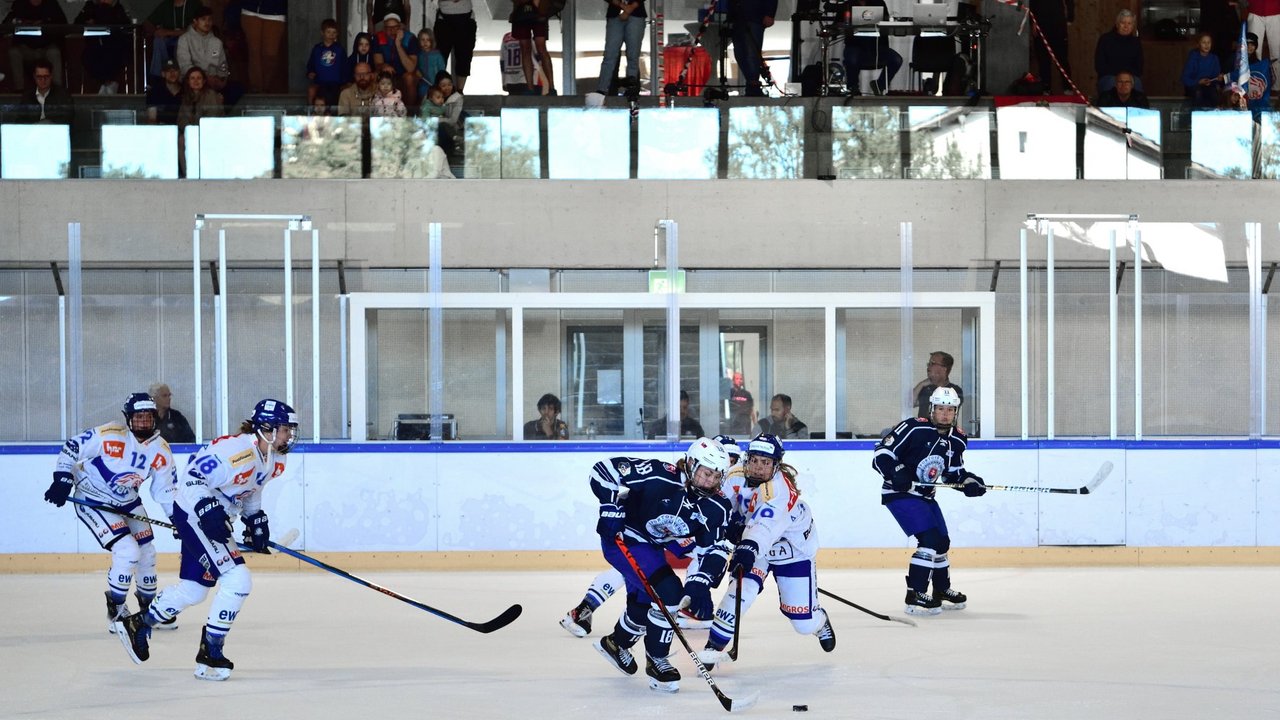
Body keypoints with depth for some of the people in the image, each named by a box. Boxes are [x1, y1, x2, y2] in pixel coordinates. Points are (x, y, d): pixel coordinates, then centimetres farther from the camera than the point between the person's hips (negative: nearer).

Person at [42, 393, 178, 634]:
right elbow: (71, 447, -16)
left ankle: (149, 608, 33)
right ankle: (115, 611, -2)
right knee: (128, 551, -20)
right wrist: (62, 480, -21)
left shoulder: (161, 451, -8)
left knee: (146, 552, 8)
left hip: (128, 502, 7)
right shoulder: (109, 436, -25)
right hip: (92, 502, -7)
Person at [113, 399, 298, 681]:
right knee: (237, 579, -18)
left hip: (215, 516, 10)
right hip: (193, 511, -10)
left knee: (194, 589, 17)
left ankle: (137, 625, 35)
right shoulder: (237, 450, -26)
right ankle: (210, 654, -11)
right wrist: (207, 509, -38)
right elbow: (193, 477, -28)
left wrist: (256, 520, 13)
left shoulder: (273, 461, 4)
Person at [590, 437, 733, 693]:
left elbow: (713, 549, -13)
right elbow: (604, 470, -29)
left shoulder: (715, 507, -13)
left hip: (651, 545, 8)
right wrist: (611, 509, -33)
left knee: (644, 604, 24)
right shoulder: (659, 477, -31)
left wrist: (700, 584, -27)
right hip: (622, 539, -8)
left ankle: (616, 643, 55)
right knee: (668, 593, -20)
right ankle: (656, 662, -2)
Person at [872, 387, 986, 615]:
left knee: (942, 542, 16)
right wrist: (895, 472, -34)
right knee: (930, 539, -19)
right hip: (899, 494, -8)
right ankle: (915, 596, -16)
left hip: (925, 495, 8)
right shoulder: (914, 429, -18)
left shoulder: (957, 440, 4)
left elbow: (953, 473, 17)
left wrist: (970, 482, -2)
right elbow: (881, 453, -19)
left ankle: (942, 591, 37)